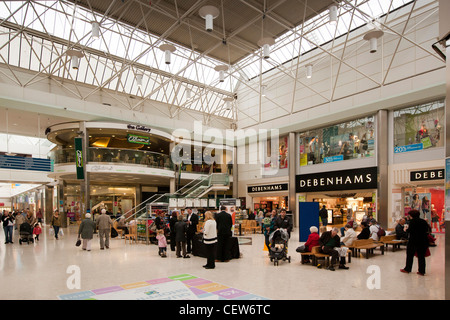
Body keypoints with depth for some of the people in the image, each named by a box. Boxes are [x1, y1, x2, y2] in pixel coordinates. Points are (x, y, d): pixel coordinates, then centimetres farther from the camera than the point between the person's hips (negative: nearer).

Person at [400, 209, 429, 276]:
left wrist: (406, 229, 6)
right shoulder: (424, 221, 7)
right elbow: (426, 231, 10)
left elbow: (409, 230, -14)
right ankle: (422, 271, 11)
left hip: (414, 241, -5)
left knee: (410, 255, 6)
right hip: (424, 241, 5)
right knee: (421, 256, 10)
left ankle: (407, 269, 13)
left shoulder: (412, 221, -11)